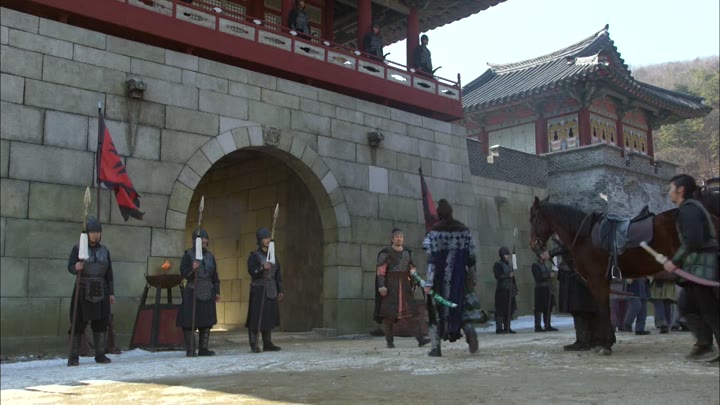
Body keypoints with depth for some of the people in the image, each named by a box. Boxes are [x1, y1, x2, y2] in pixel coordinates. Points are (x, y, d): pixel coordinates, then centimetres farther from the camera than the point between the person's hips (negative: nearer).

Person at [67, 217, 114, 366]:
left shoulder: (104, 250, 11)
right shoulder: (78, 248, 1)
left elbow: (109, 273, 11)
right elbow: (70, 267, -8)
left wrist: (111, 293, 8)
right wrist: (76, 267, -31)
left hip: (100, 292, 3)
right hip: (83, 291, -3)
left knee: (100, 323, 2)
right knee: (79, 323, -3)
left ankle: (100, 355, 8)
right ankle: (74, 356, 3)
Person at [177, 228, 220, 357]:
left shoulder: (210, 255, 12)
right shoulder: (188, 254, -2)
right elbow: (184, 273, -7)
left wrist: (217, 292, 11)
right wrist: (192, 269, -26)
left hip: (207, 293, 5)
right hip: (192, 292, -5)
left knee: (207, 321, 6)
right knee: (190, 321, -6)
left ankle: (203, 349, 15)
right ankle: (190, 350, 0)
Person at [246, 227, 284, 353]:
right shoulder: (254, 255, -4)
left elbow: (278, 274, 14)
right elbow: (252, 272, -14)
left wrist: (280, 290, 11)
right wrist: (262, 268, -32)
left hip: (271, 290, 6)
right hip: (259, 289, -6)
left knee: (269, 317, 7)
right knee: (256, 317, -6)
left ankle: (267, 344, 12)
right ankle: (254, 345, -2)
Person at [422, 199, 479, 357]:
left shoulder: (434, 232, -7)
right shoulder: (463, 230, 4)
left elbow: (431, 259, -13)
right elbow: (471, 256, 5)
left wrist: (428, 282, -13)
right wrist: (471, 277, 17)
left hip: (440, 279, -3)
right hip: (459, 278, 3)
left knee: (436, 308, 8)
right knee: (460, 303, 13)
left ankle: (436, 347, 6)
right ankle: (469, 329, -18)